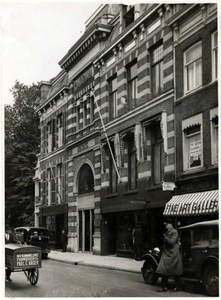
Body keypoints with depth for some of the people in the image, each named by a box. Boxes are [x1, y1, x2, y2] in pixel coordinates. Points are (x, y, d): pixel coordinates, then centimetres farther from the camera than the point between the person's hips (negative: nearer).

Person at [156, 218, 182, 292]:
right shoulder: (166, 232, 15)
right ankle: (164, 287, 5)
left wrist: (165, 237, -12)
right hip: (166, 254, 8)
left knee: (175, 272, 2)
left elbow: (171, 242, -20)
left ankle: (177, 287, 14)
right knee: (164, 270, 1)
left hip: (173, 254, -8)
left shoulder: (174, 232, -10)